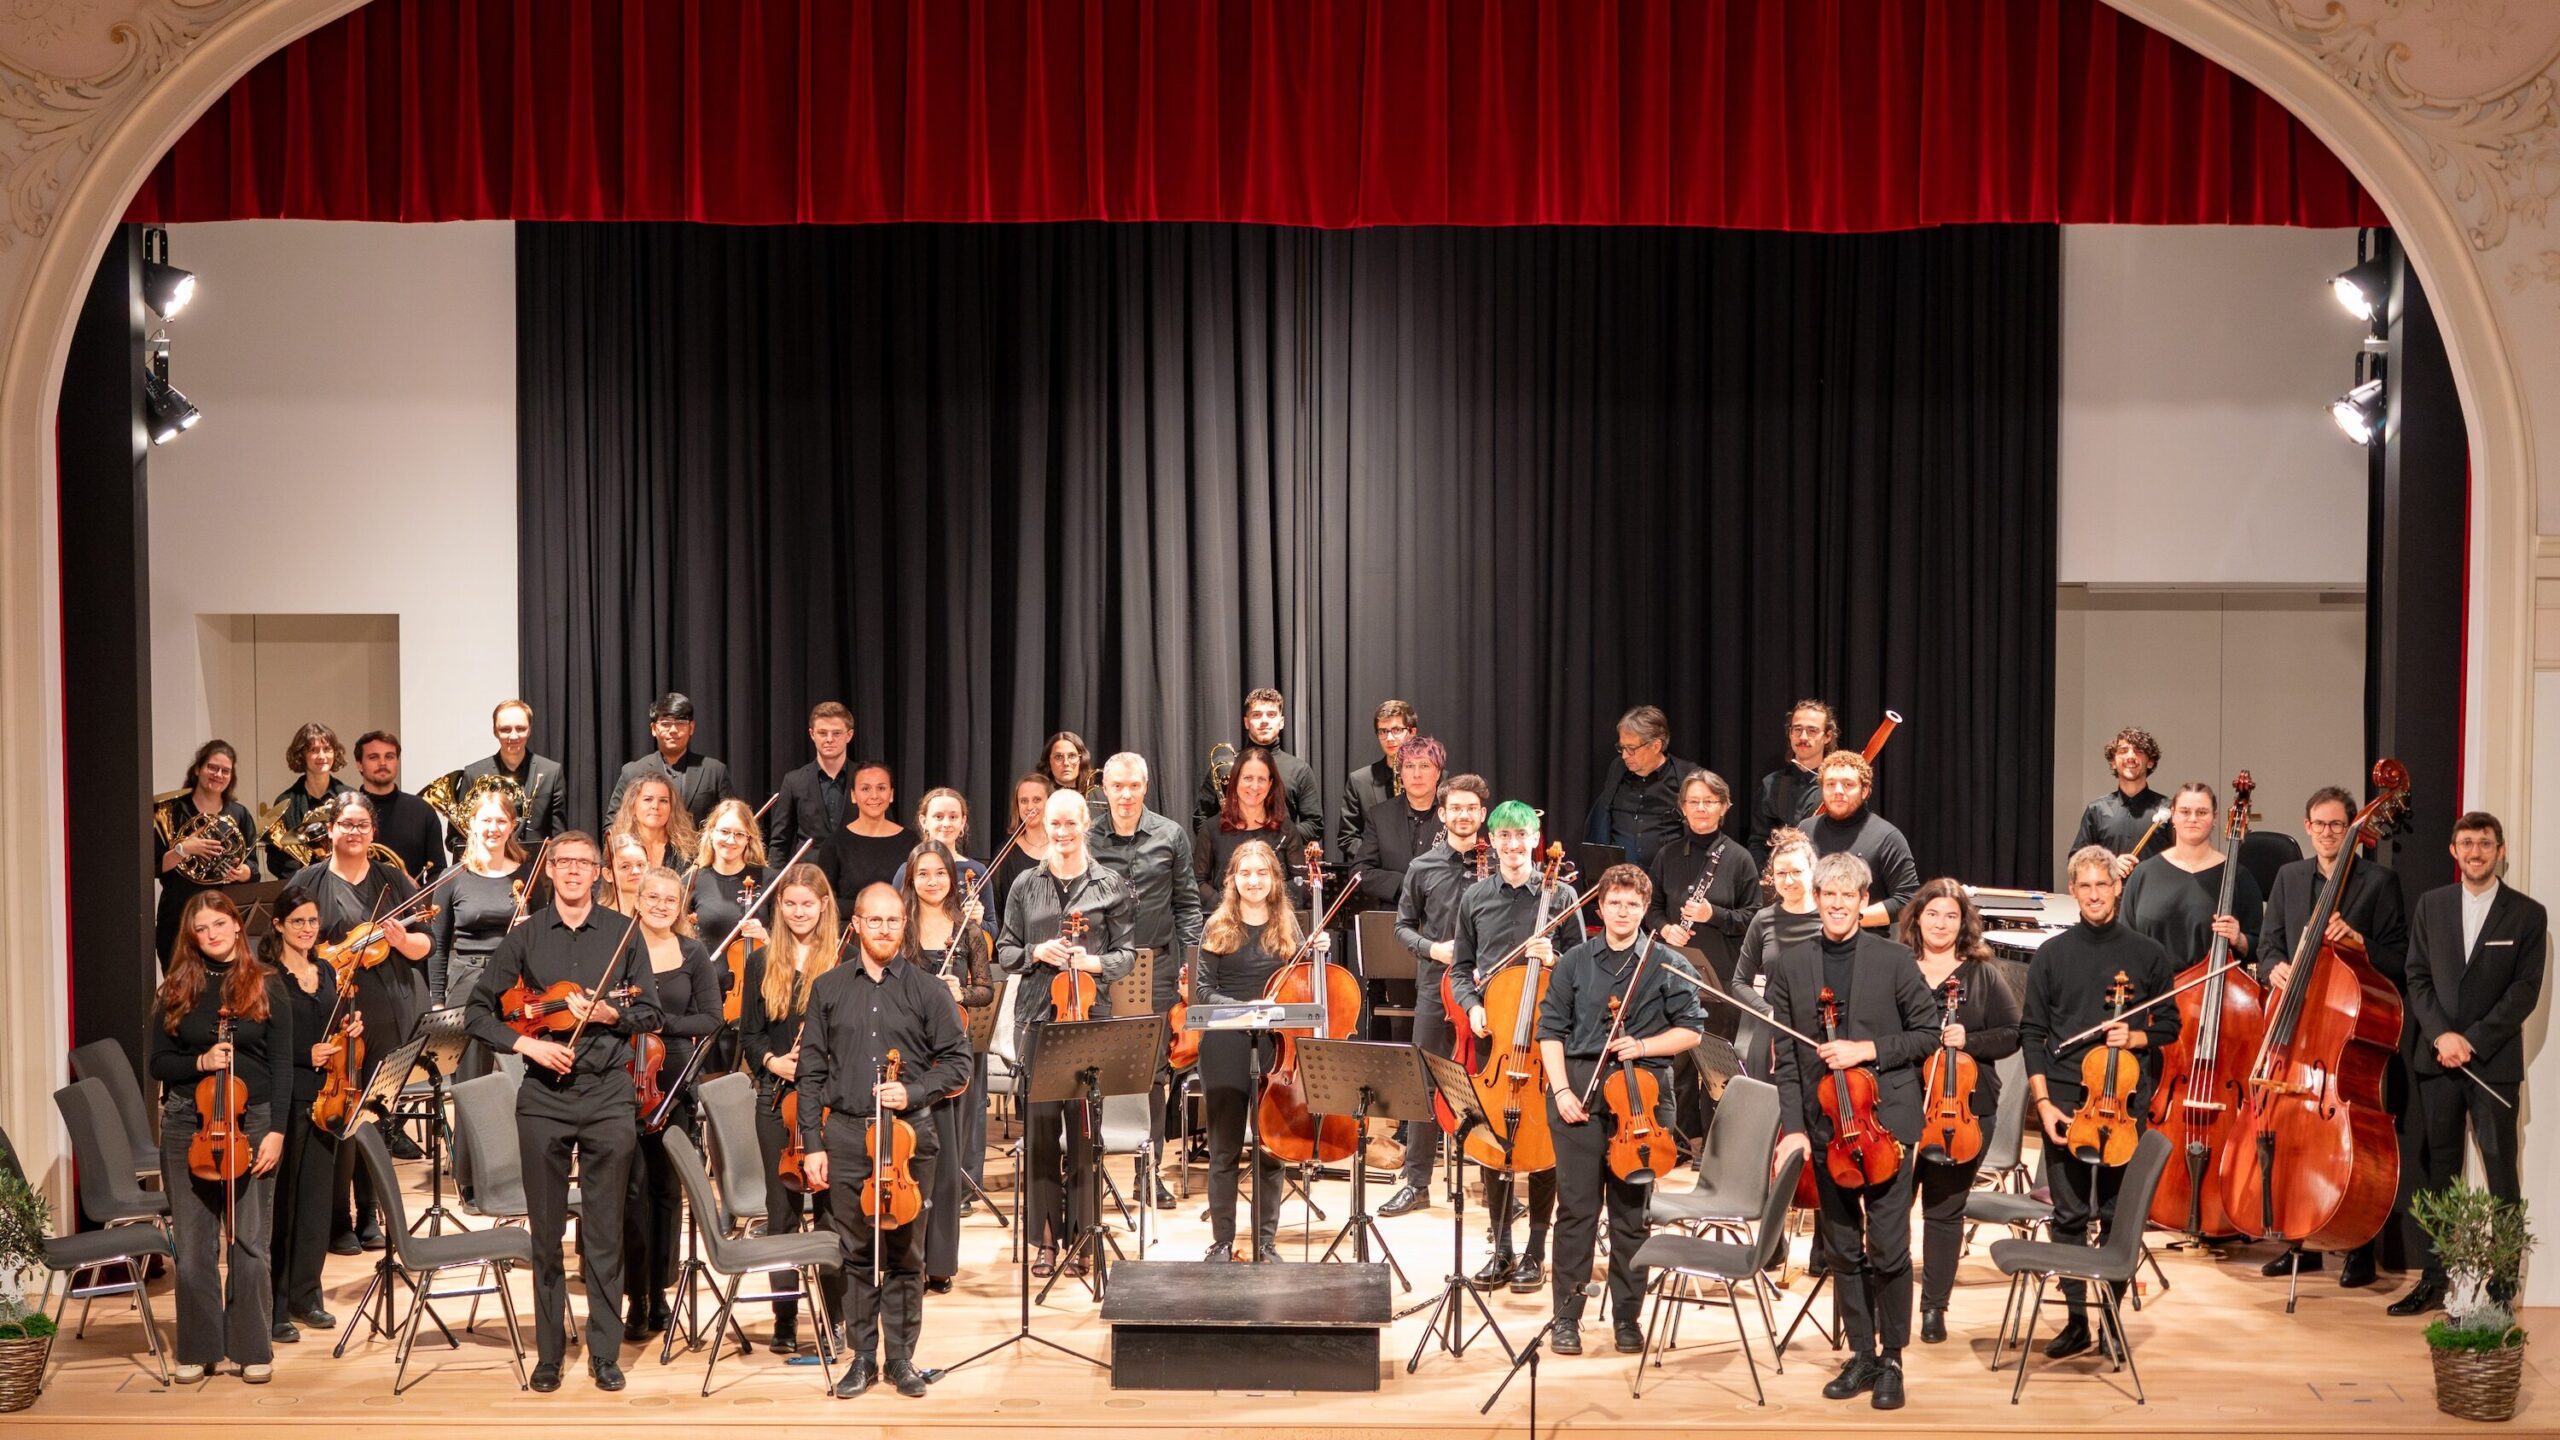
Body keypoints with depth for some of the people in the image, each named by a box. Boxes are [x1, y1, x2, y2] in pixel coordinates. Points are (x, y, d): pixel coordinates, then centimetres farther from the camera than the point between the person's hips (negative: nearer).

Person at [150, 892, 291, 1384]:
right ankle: (198, 1349, 16)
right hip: (188, 1125, 2)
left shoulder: (266, 987, 2)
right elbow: (159, 1063, 8)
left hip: (251, 1122, -2)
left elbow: (282, 1064, 0)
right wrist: (200, 1062, -12)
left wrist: (276, 1130, -8)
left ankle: (254, 1349, 10)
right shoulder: (177, 991, 7)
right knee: (193, 1245, 4)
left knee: (250, 1243, 0)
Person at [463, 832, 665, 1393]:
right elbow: (481, 1010, 6)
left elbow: (648, 1012, 5)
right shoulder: (525, 938, 7)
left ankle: (605, 1353, 11)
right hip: (544, 1098, 1)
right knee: (545, 1233, 6)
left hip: (608, 1096, -1)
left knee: (604, 1235, 2)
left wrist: (607, 1013, -14)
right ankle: (548, 1353, 16)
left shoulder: (622, 933, 5)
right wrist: (528, 1044, -10)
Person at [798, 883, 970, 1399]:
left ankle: (901, 1357, 16)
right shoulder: (828, 989, 7)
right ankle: (861, 1357, 17)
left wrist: (912, 1091, -13)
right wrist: (812, 1143, 1)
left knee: (904, 1253, 5)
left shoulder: (928, 990, 3)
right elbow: (811, 1071, 7)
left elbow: (957, 1063, 3)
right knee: (856, 1252, 6)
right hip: (845, 1136, 1)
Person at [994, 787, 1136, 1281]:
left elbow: (1127, 953, 6)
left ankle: (1081, 1237, 9)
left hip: (1090, 1017, -1)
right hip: (1037, 1014, 1)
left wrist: (1096, 963, -13)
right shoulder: (1026, 886, 10)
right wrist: (1035, 953, -7)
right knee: (1039, 1125, 0)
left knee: (1084, 1127, -1)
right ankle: (1046, 1238, 10)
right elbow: (1004, 951, 12)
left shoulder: (1110, 885, 5)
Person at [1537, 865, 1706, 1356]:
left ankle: (1627, 1316, 15)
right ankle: (1566, 1316, 7)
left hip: (1641, 1093, 0)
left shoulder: (1665, 963, 5)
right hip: (1579, 1090, 0)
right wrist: (1561, 1089, -4)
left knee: (1632, 1211, 5)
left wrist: (1642, 1047, -9)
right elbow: (1551, 1030, 7)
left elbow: (1691, 1029, 6)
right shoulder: (1575, 962, 8)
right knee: (1576, 1206, 0)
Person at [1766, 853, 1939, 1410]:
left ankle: (1891, 1359, 10)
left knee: (1889, 1249, -4)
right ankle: (1861, 1355, 21)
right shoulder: (1789, 966, 4)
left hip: (1885, 1119, -2)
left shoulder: (1893, 959, -1)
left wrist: (1868, 1049, -12)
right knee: (1844, 1250, 10)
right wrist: (1794, 1127, -4)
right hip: (1825, 1126, 3)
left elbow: (1927, 1033, 2)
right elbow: (1786, 1057, 3)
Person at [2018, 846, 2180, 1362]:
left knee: (2119, 1216, 3)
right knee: (2069, 1215, 3)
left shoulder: (2148, 954, 5)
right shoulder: (2052, 955, 5)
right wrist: (2042, 1100, -4)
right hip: (2065, 1100, 0)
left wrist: (2135, 1038, -11)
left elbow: (2168, 1027, 11)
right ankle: (2076, 1319, 12)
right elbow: (2031, 1033, 5)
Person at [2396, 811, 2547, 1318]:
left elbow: (2525, 992, -5)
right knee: (2436, 1171, 7)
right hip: (2437, 1059, 3)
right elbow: (2418, 977, 6)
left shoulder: (2527, 914, 0)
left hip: (2494, 1062, -3)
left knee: (2501, 1173, -2)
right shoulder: (2431, 904, 10)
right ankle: (2434, 1277, 14)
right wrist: (2441, 1034, -10)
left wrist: (2473, 1040, -13)